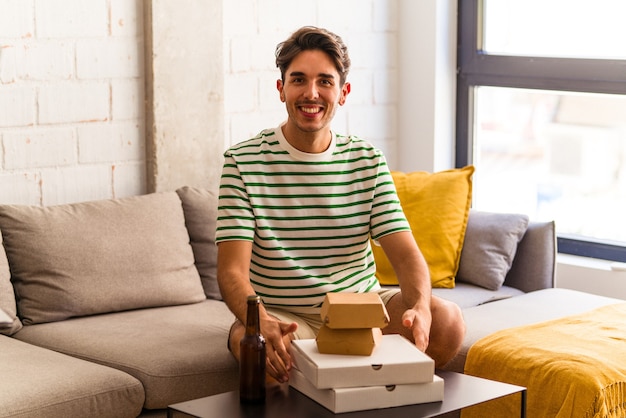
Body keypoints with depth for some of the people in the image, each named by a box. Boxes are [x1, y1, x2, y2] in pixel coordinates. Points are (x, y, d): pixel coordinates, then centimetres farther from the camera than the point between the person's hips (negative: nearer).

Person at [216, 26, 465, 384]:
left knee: (448, 321, -22)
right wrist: (261, 323, -38)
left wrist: (419, 308, -28)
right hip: (281, 315, -3)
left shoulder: (367, 160, 5)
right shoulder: (244, 162, -6)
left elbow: (405, 253, -3)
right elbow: (232, 271, -15)